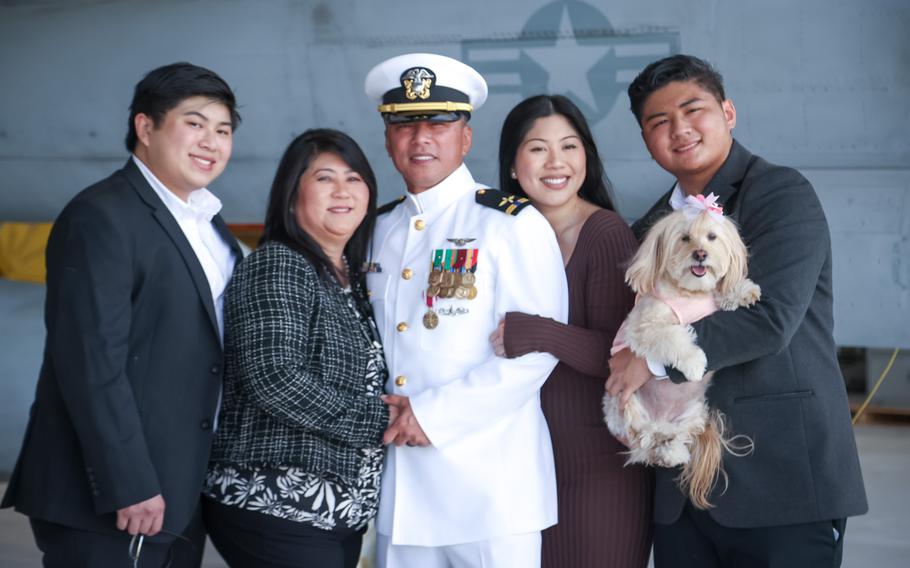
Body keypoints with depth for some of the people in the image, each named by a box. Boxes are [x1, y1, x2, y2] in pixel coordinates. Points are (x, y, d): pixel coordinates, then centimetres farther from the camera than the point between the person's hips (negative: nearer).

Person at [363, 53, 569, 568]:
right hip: (398, 483, 5)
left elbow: (535, 351, -14)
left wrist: (434, 413, -16)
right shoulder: (378, 231, 13)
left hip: (489, 483, -5)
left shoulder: (515, 225, -5)